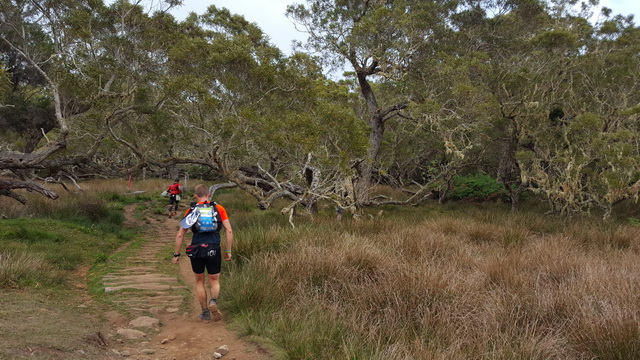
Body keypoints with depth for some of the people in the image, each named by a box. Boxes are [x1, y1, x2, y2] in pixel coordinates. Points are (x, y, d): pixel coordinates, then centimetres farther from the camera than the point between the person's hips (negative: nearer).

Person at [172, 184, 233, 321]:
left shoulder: (191, 211, 5)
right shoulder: (219, 209, 5)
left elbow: (180, 235, 2)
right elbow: (229, 231, -3)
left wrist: (176, 254, 9)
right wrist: (228, 251, 3)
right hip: (214, 251, 0)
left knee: (199, 282, 19)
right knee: (214, 281, 14)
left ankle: (205, 312, 21)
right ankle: (213, 301, -15)